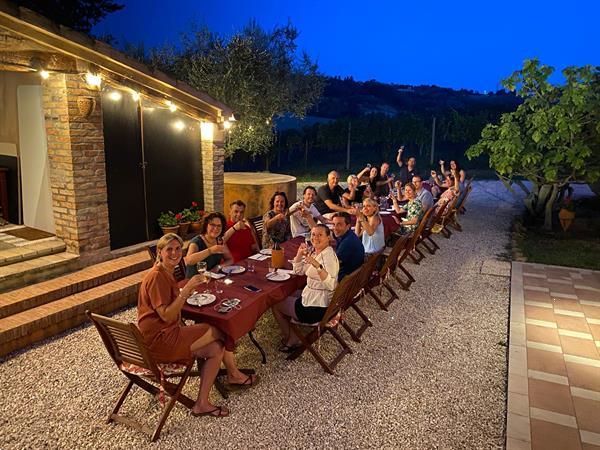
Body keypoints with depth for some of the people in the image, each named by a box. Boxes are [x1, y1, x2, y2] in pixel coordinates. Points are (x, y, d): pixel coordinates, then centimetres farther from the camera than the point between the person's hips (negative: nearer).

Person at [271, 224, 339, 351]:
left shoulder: (329, 256, -23)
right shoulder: (315, 252, 6)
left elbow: (331, 285, -35)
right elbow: (298, 271, 10)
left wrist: (317, 265, -45)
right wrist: (300, 254, -5)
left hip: (318, 307, -9)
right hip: (314, 298, 9)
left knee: (275, 304, 9)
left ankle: (288, 339, 33)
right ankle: (293, 340, 29)